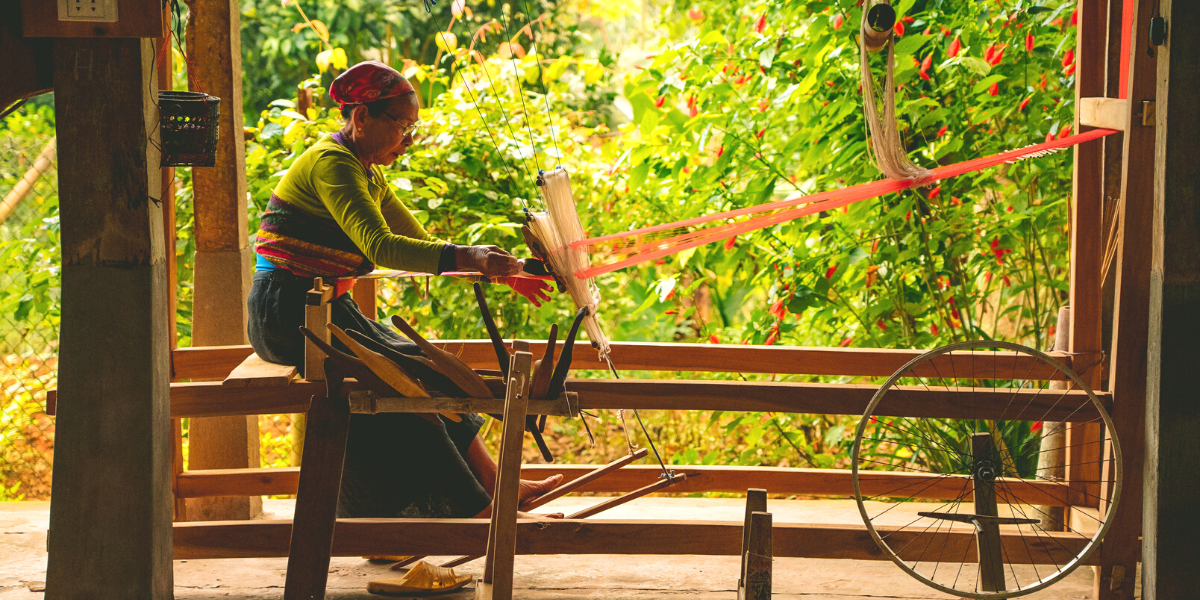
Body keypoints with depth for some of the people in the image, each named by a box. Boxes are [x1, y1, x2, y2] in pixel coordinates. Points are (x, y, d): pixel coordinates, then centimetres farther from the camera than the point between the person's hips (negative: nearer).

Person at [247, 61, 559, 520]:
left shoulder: (366, 172, 14)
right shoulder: (331, 164, -17)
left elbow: (422, 244, 16)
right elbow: (380, 246, -32)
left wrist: (500, 271, 4)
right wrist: (470, 258, -39)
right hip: (289, 313, -9)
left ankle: (496, 486, -1)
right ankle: (479, 510, -14)